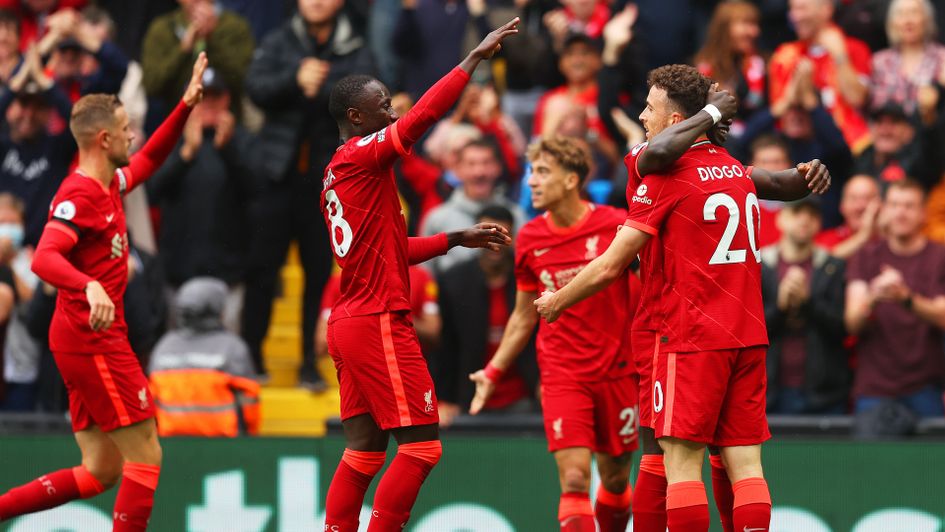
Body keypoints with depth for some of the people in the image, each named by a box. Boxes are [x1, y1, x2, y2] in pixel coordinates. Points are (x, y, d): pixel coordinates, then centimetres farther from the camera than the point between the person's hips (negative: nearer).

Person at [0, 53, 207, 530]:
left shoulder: (109, 185, 14)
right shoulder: (80, 195, -15)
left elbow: (148, 161, 35)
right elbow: (44, 258, -28)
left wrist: (187, 105, 28)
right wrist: (90, 287, -46)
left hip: (93, 342, 10)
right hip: (93, 341, -10)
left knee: (101, 473, 8)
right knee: (145, 456, -8)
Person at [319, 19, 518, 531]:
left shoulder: (338, 176, 18)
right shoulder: (361, 156, -9)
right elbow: (423, 115, -21)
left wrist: (458, 239, 23)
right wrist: (475, 57, -16)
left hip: (348, 323, 10)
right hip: (378, 321, -10)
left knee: (363, 452, 9)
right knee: (421, 445, -8)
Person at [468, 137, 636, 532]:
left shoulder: (614, 225, -8)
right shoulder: (529, 239, 2)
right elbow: (524, 317, 13)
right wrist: (493, 372, 9)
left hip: (616, 371, -1)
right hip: (562, 376, 1)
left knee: (615, 478, 10)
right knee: (574, 480, -13)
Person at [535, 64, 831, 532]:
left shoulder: (663, 179, -8)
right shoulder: (734, 169, 9)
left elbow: (610, 267, -6)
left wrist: (557, 301, 7)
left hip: (690, 336, -6)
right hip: (747, 336, 6)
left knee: (681, 459, -6)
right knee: (745, 462, 2)